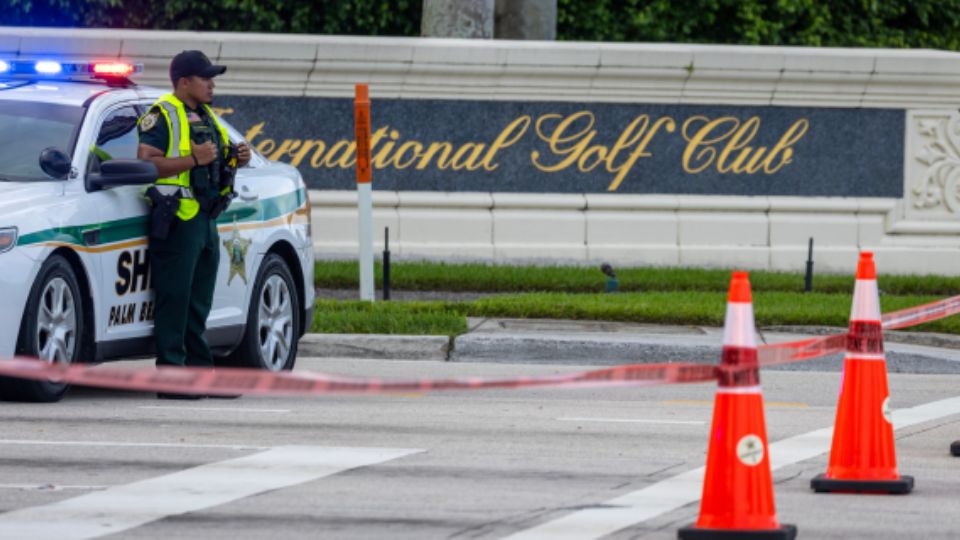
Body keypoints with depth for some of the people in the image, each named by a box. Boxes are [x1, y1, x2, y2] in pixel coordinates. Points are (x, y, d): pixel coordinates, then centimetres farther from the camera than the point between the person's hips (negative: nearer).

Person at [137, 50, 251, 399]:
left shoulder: (206, 117, 21)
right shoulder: (163, 115, -7)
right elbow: (145, 163, -18)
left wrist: (238, 159, 10)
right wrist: (194, 159, -21)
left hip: (206, 220, 9)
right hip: (178, 220, -9)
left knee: (198, 305, 12)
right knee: (174, 301, -9)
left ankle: (201, 373, 16)